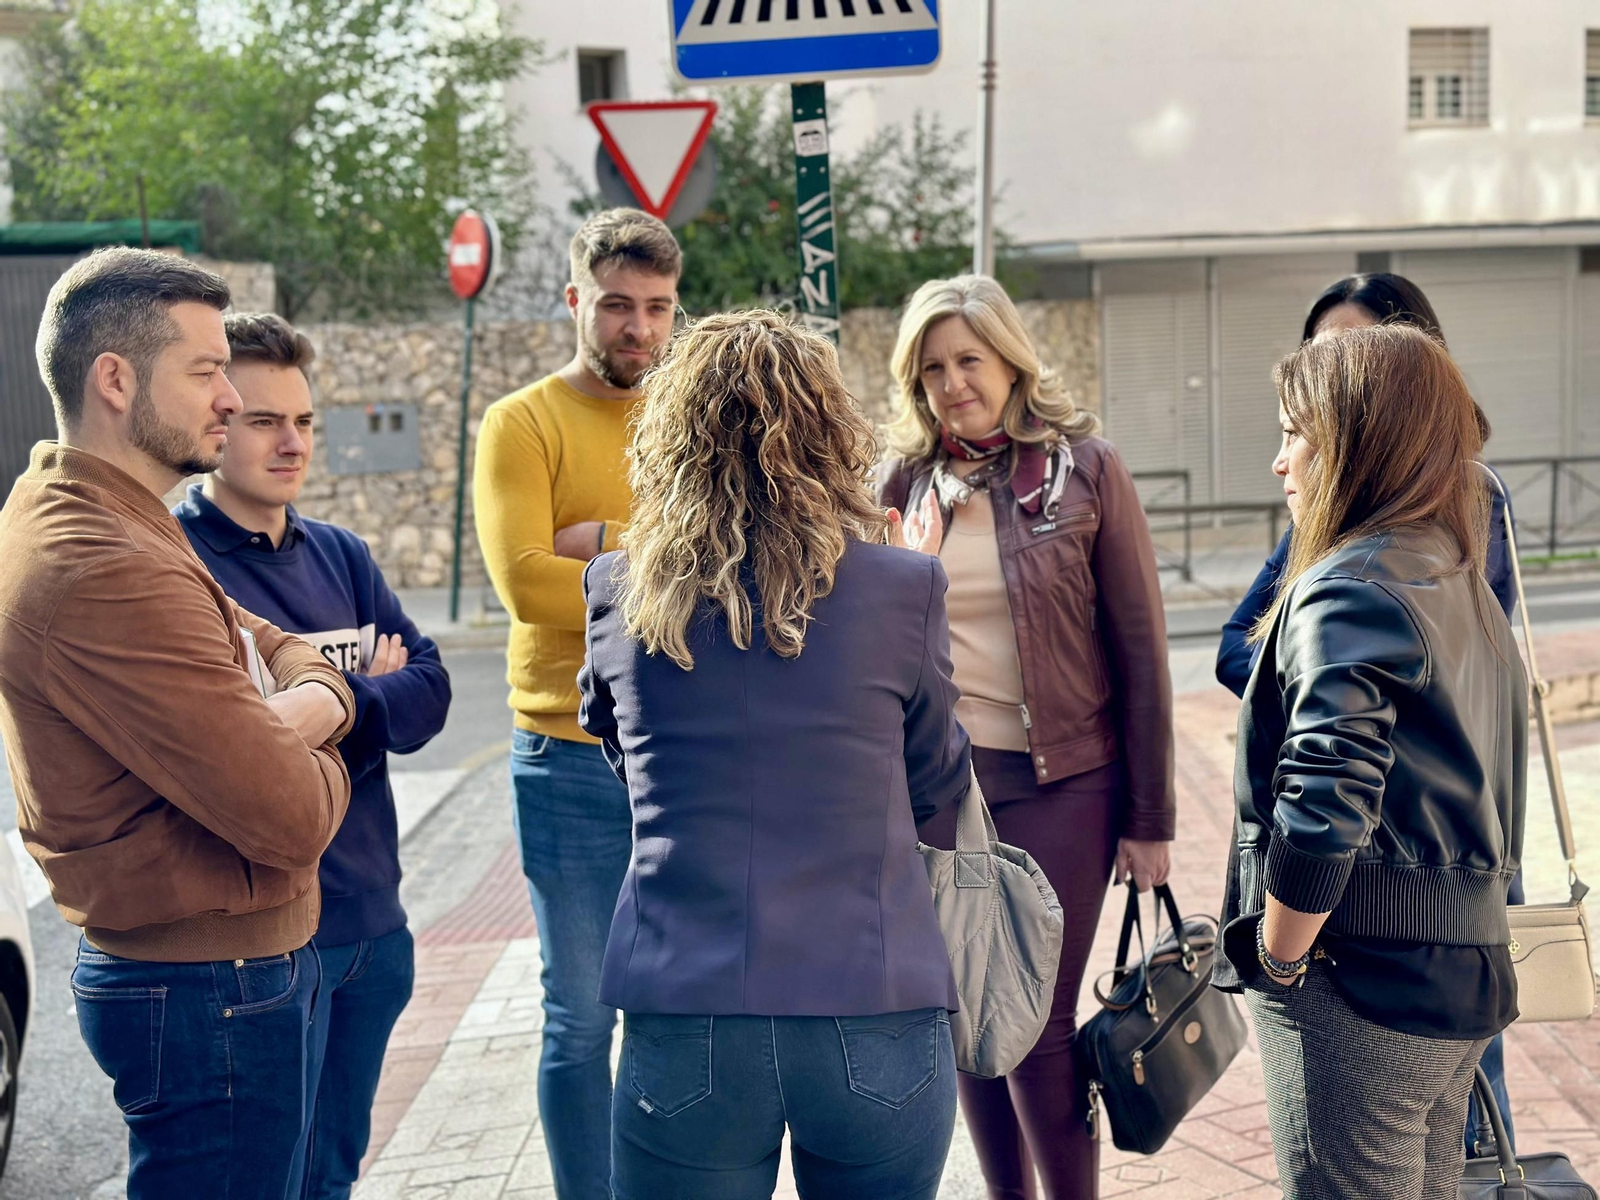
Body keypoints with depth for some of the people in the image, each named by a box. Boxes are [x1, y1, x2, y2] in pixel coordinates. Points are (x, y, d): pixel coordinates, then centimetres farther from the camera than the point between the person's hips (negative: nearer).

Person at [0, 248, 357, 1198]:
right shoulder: (110, 572, -26)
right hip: (212, 989, -10)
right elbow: (290, 819, -28)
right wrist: (315, 765, -4)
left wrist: (313, 704, -12)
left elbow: (268, 642, 11)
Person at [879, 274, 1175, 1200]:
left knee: (1039, 1023, -1)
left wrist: (1149, 819, -4)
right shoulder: (908, 481, 4)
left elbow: (1140, 652, -4)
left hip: (1059, 784, -3)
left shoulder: (1085, 469, -5)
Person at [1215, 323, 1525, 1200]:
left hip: (1358, 974, -9)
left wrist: (1278, 962, -13)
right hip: (1463, 970, 9)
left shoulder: (1349, 592, -16)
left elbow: (1322, 812, -25)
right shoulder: (1464, 585, 12)